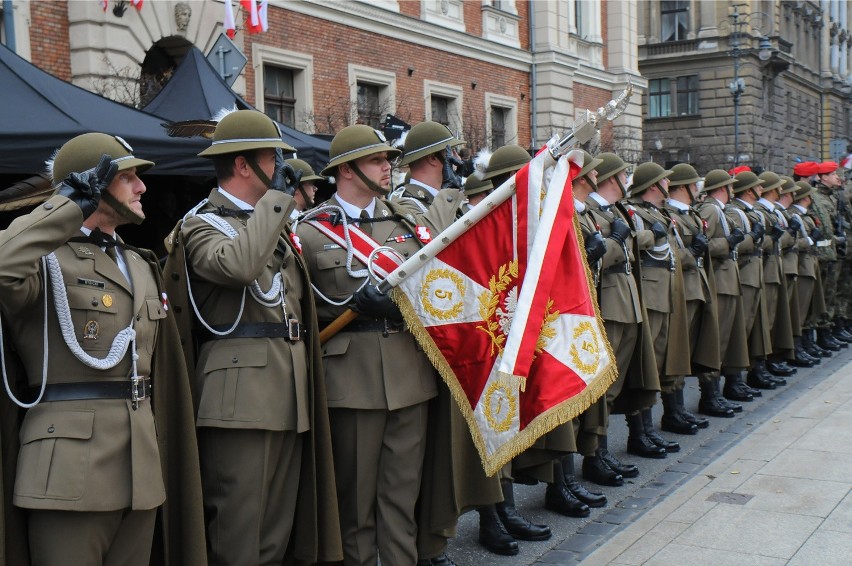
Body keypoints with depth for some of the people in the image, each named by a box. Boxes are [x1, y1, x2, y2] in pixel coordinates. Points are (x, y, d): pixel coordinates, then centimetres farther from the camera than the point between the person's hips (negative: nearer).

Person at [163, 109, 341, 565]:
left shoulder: (271, 223, 22)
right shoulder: (202, 224, -3)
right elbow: (239, 265, -26)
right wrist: (277, 195, -17)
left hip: (287, 401, 8)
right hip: (241, 399, -8)